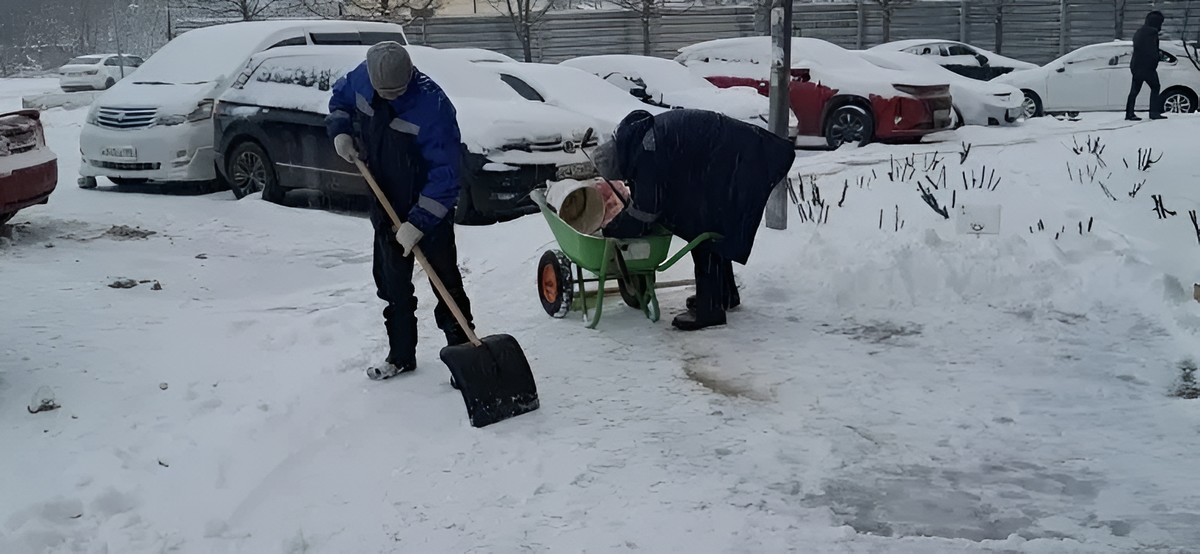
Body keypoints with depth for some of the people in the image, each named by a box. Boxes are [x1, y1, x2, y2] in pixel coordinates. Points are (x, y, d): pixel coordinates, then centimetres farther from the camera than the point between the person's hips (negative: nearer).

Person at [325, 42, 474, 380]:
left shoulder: (433, 106, -30)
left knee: (446, 284, -1)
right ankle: (400, 356, 27)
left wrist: (418, 223, -31)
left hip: (430, 208, -6)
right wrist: (340, 131, -5)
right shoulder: (363, 78, -11)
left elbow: (444, 175, -29)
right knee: (392, 285, 14)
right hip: (387, 206, 6)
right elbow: (340, 96, 15)